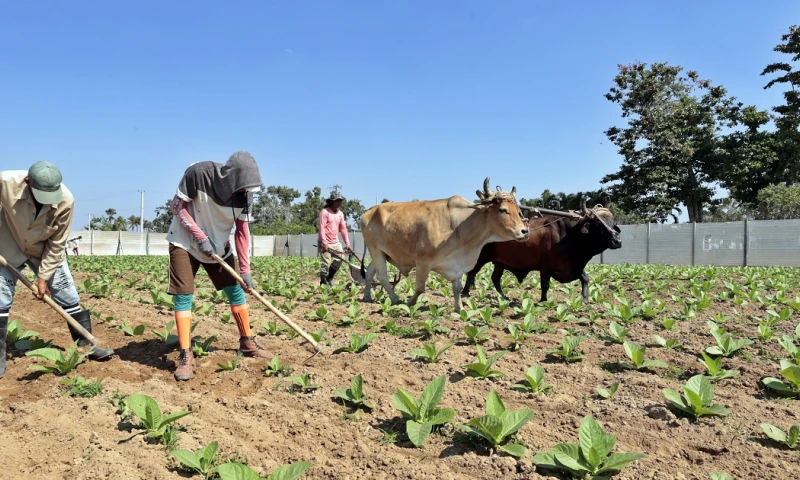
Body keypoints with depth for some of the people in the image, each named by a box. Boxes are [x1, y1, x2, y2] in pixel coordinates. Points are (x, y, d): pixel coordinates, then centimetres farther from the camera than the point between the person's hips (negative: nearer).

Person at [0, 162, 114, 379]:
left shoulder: (66, 200, -30)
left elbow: (56, 243, -18)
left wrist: (43, 276, -14)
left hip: (46, 251, 1)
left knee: (68, 295, 3)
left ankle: (87, 345, 15)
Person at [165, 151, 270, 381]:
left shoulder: (244, 193, -17)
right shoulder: (198, 173, -28)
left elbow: (242, 231, -8)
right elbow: (177, 206, -17)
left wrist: (245, 270, -9)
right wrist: (200, 236, -25)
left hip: (218, 246, 4)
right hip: (185, 242, -4)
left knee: (236, 290, 6)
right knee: (183, 295, -10)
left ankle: (247, 342, 20)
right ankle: (186, 356, -4)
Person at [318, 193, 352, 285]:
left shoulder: (340, 214, 10)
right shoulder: (325, 212, -10)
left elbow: (343, 229, 11)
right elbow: (322, 227, -16)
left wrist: (347, 243, 6)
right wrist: (324, 242, -23)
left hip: (336, 242, 7)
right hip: (325, 243, -7)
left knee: (340, 259, 2)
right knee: (326, 263, -7)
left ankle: (329, 279, 20)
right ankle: (324, 282, 6)